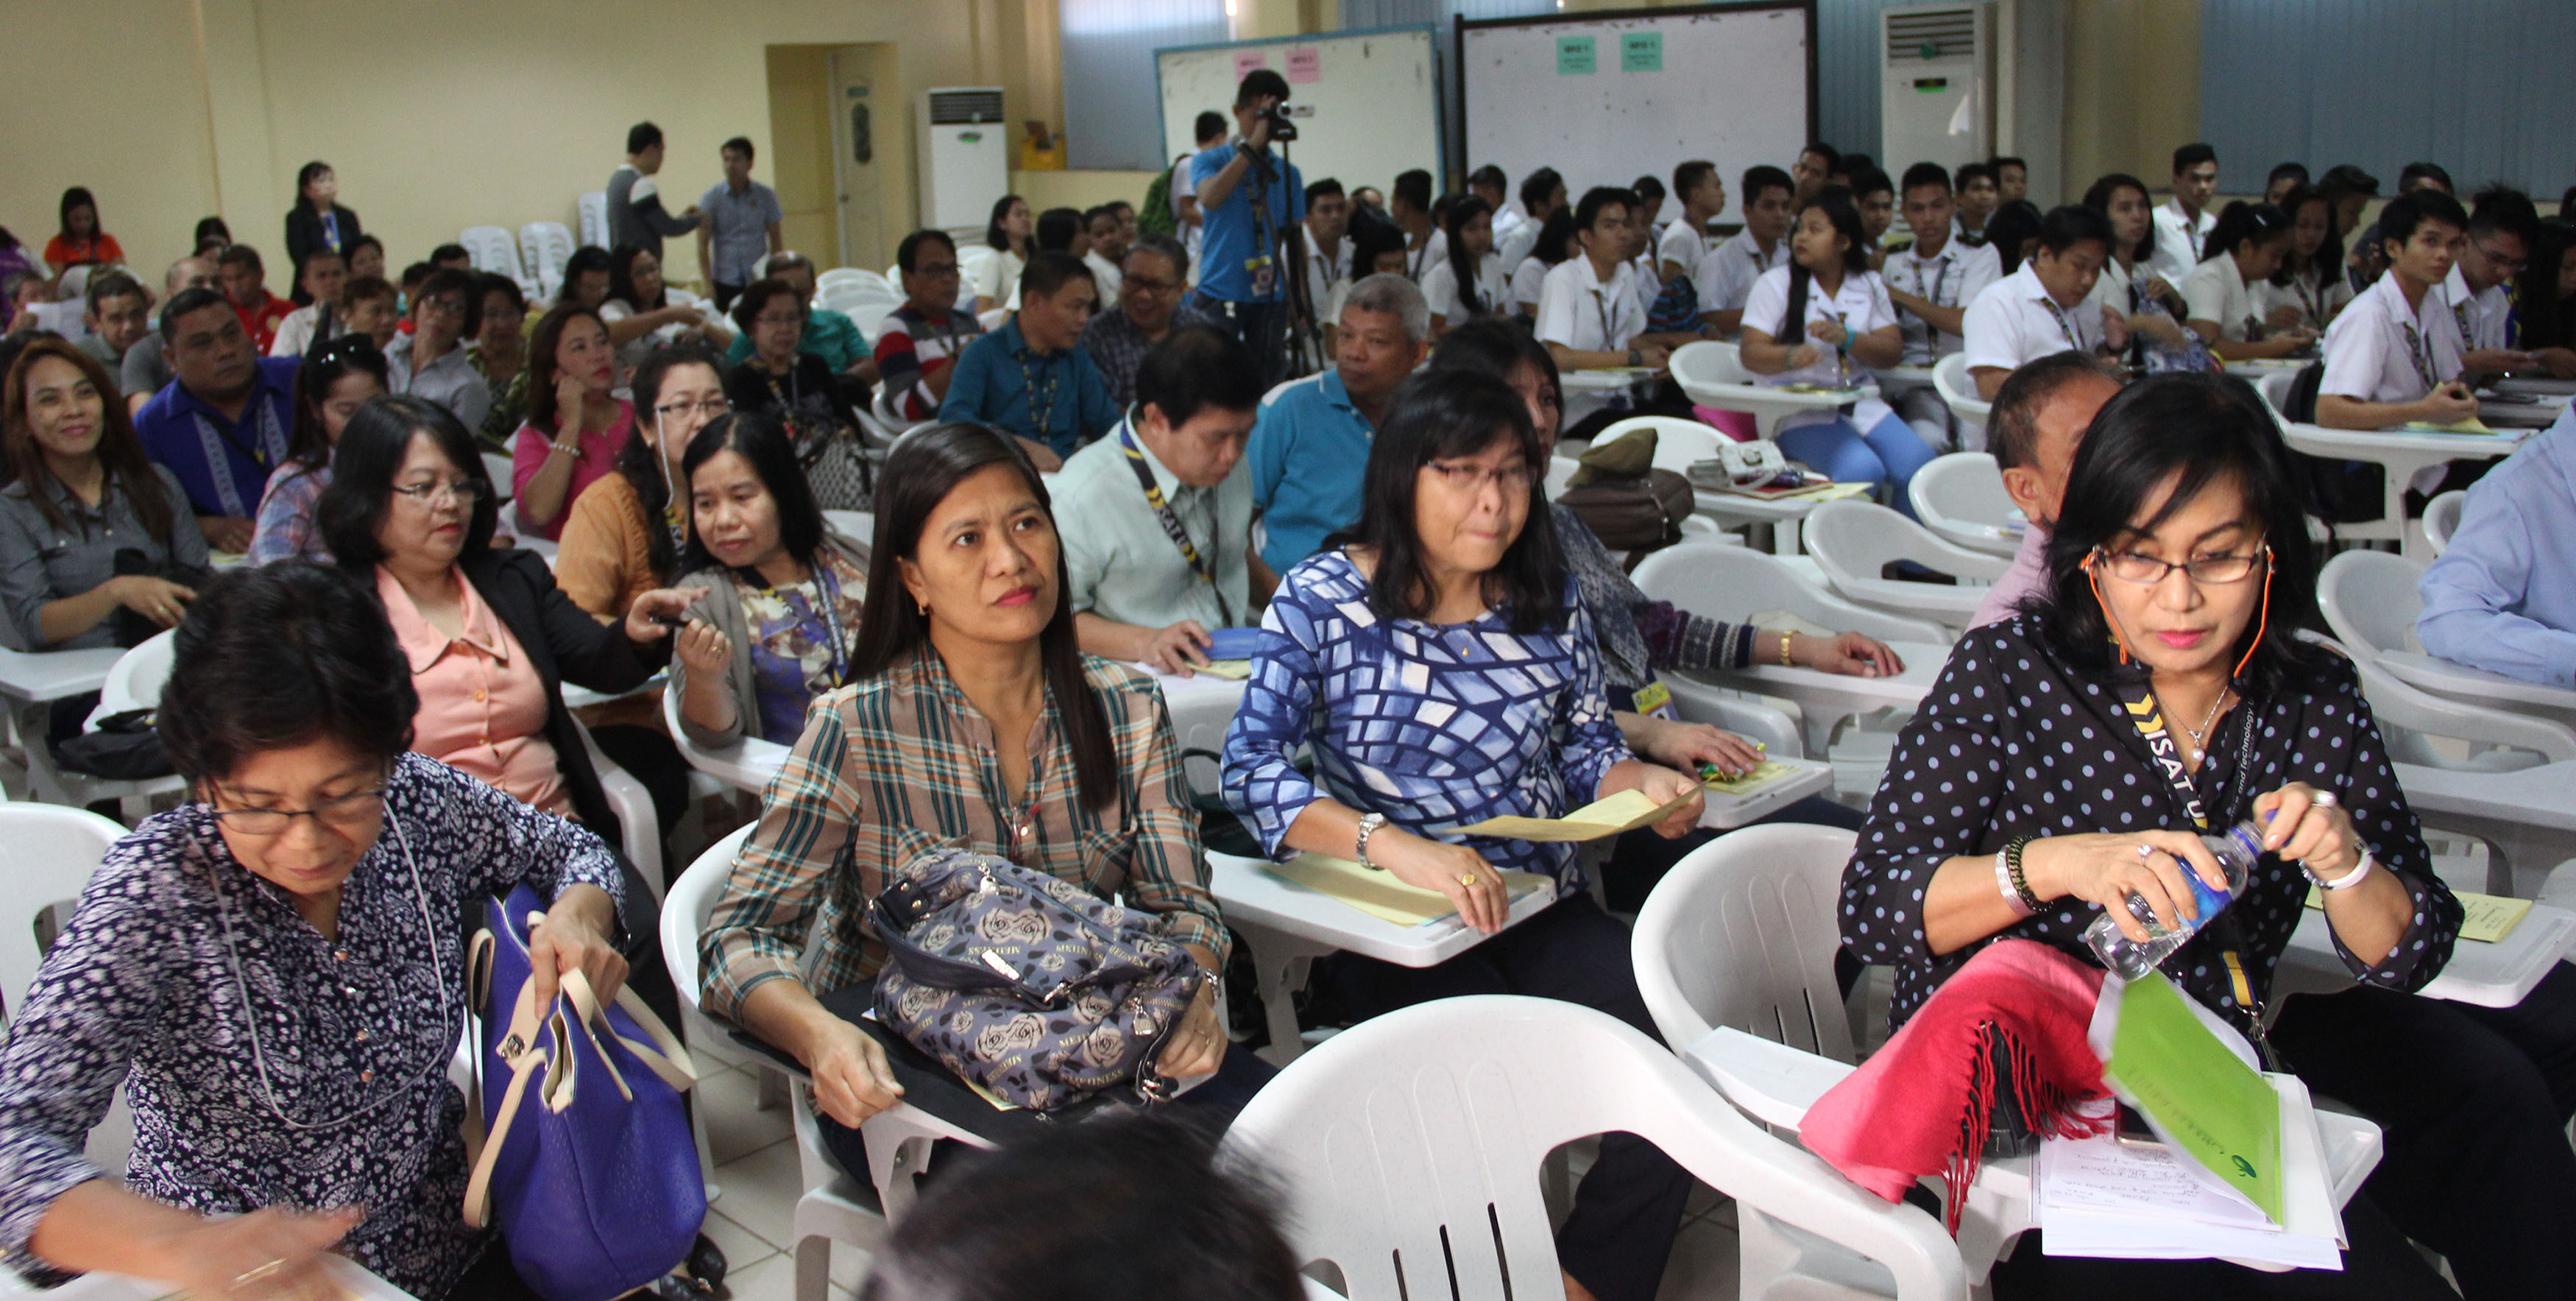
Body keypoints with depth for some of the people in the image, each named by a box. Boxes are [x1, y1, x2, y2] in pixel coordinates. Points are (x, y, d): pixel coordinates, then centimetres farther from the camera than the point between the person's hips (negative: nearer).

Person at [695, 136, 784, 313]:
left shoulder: (766, 196, 5)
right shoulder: (711, 198, 2)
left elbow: (776, 240, 9)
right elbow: (703, 244, 0)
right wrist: (708, 283, -9)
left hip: (759, 282, 1)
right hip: (725, 282, -1)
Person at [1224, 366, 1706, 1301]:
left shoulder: (1547, 599, 9)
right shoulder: (1323, 601, -4)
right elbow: (1252, 769, -15)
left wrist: (1644, 784, -7)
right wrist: (1393, 845, -30)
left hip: (1547, 911, 5)